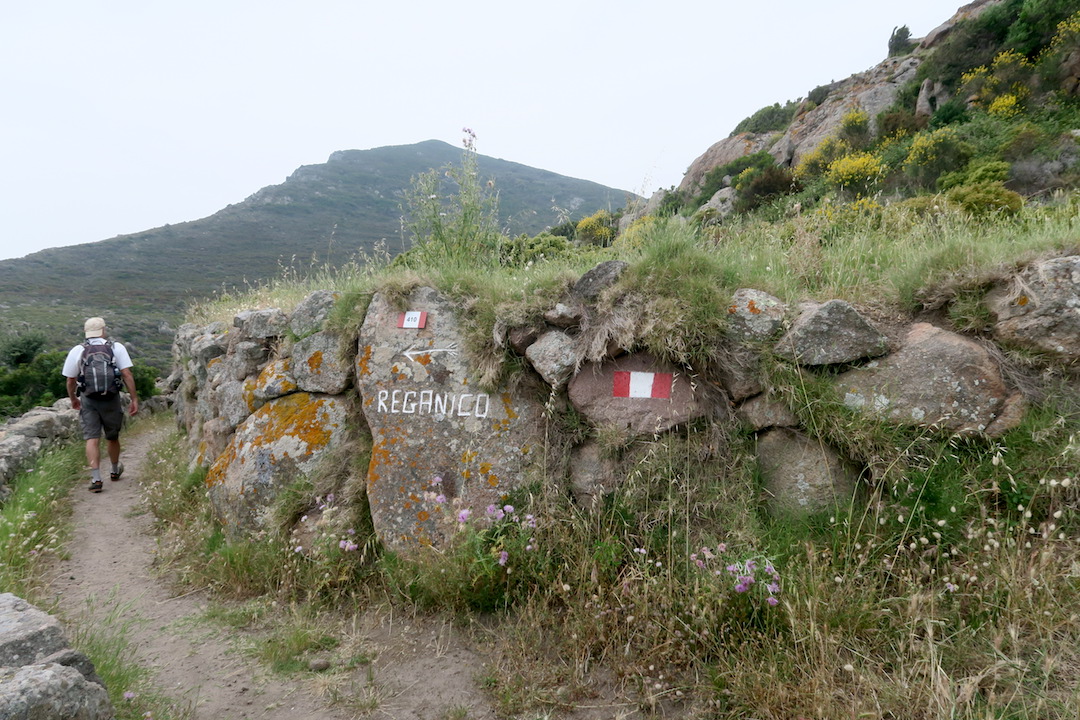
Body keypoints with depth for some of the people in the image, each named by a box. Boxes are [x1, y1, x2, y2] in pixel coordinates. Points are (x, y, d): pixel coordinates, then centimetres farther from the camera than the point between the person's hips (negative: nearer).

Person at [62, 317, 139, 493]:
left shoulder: (77, 351, 1)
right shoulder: (116, 347, -2)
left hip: (88, 399, 0)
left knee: (92, 439, 0)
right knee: (112, 437, 16)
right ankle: (115, 471, 35)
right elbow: (127, 374, -9)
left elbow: (70, 380, 5)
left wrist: (73, 399, 22)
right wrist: (134, 399, -6)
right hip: (111, 399, 0)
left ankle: (96, 478, -9)